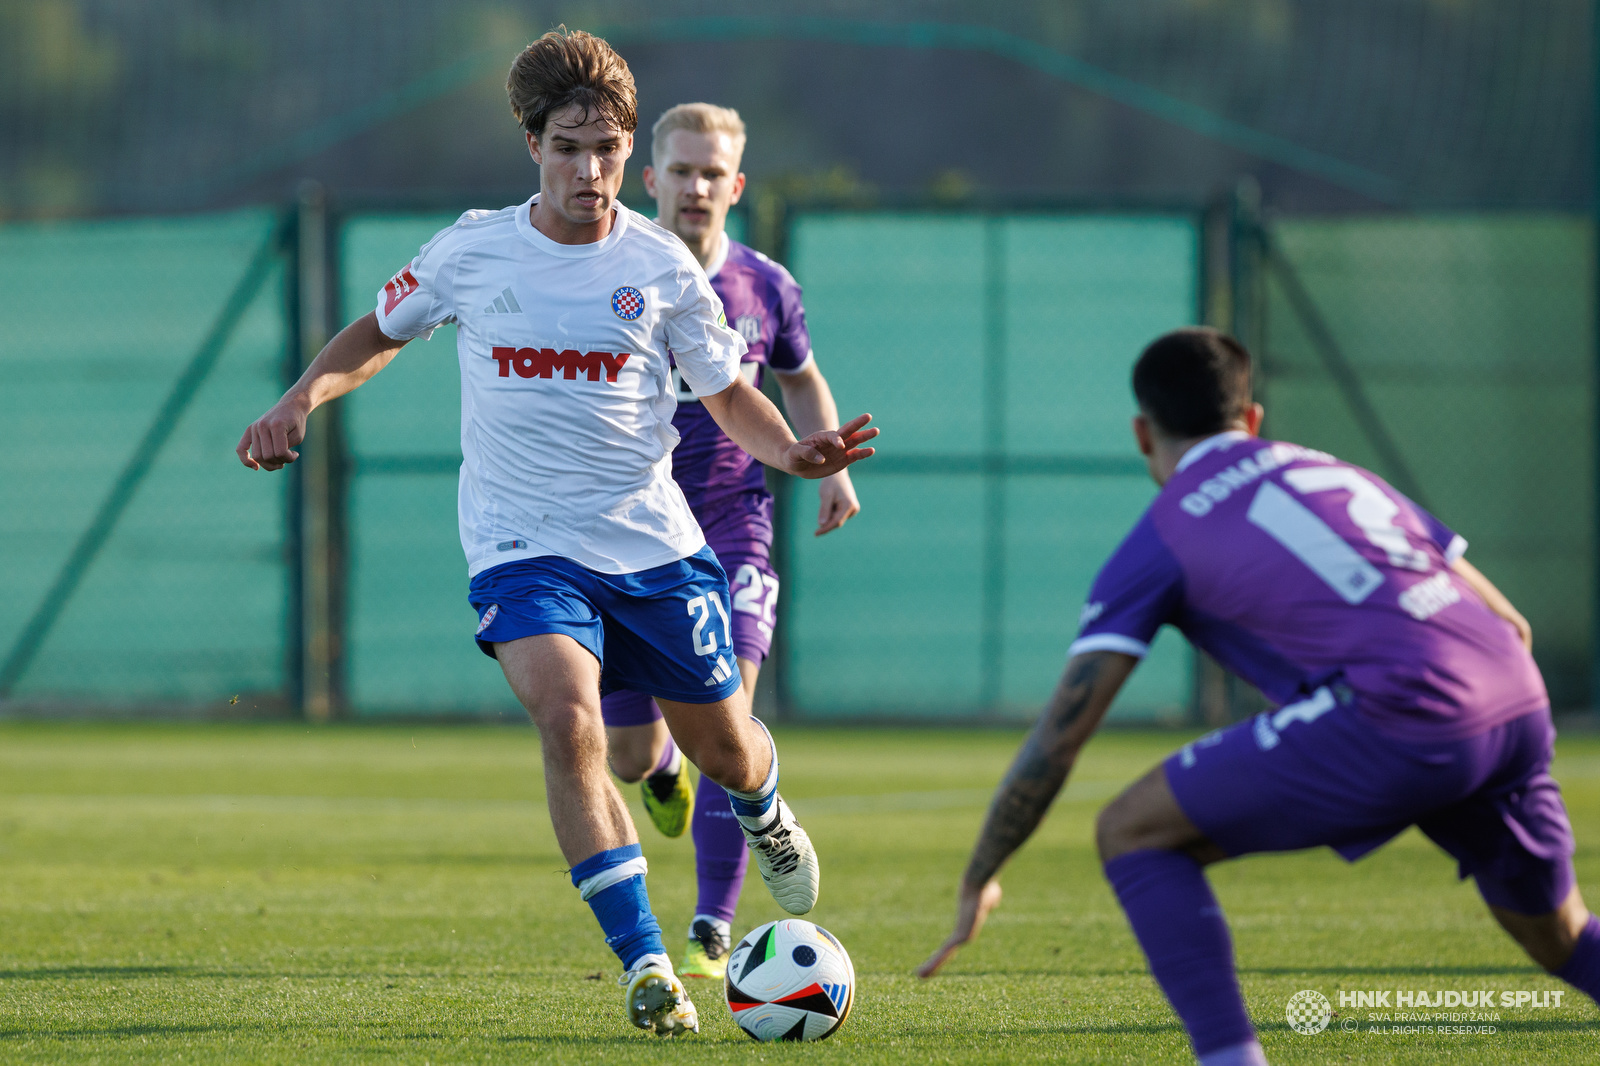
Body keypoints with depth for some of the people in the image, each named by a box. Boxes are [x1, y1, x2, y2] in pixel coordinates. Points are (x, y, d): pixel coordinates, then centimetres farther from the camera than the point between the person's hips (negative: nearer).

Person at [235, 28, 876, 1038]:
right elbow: (381, 331, 14)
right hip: (523, 546, -2)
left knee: (724, 749, 11)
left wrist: (792, 452, -14)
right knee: (569, 720, -27)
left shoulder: (661, 265, -4)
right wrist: (303, 397, -3)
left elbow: (731, 395, 6)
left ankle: (768, 817, 52)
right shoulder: (472, 251, -4)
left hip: (655, 542, 2)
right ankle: (646, 964, -22)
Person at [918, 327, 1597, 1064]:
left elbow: (1059, 736, 11)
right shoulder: (1335, 472, 29)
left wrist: (978, 884, 20)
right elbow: (1510, 626, 28)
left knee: (1132, 832, 6)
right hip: (1520, 702, 6)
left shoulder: (1163, 538, 14)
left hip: (1396, 717, -6)